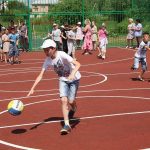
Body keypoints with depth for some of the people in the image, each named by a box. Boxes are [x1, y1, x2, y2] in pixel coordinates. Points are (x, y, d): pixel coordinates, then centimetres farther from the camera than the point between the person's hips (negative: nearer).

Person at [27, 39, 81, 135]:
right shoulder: (48, 60, -11)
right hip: (63, 80, 4)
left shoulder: (62, 55, -28)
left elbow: (78, 64, -33)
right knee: (64, 100, -13)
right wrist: (33, 88, -18)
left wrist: (72, 74, -51)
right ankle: (67, 125, -10)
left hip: (74, 79, -4)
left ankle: (73, 109, 34)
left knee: (71, 101, -5)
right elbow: (40, 75, -9)